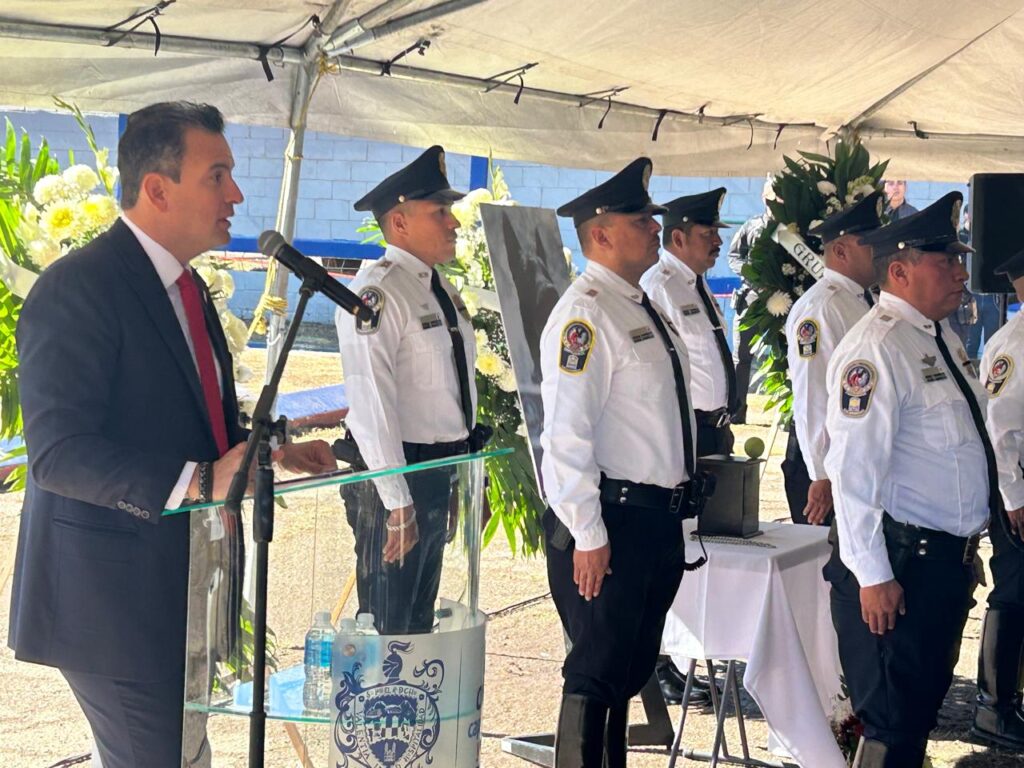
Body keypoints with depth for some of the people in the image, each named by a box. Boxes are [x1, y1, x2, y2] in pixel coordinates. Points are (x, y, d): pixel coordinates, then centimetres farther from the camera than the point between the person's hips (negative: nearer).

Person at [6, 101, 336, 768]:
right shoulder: (77, 287, -17)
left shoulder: (187, 288, 14)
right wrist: (199, 482, -34)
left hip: (181, 588, 10)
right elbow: (59, 452, -25)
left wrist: (274, 451, 6)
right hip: (112, 600, -10)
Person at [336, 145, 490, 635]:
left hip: (444, 471, 9)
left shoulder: (442, 290, 11)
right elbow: (372, 405, -24)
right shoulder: (376, 293, -18)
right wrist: (397, 500, -26)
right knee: (387, 627, 2)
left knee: (421, 616, 19)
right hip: (399, 472, -9)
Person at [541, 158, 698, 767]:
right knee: (597, 672, -3)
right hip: (611, 522, -9)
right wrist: (588, 536, -22)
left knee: (633, 667, 17)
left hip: (660, 518, 9)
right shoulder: (585, 313, -15)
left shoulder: (648, 310, 15)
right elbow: (567, 433, -20)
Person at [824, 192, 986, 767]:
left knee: (924, 703, 17)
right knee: (893, 720, -2)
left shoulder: (943, 339, 12)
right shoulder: (877, 347, -18)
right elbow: (855, 470, -21)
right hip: (899, 566, -9)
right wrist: (872, 576, -21)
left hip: (949, 561, 9)